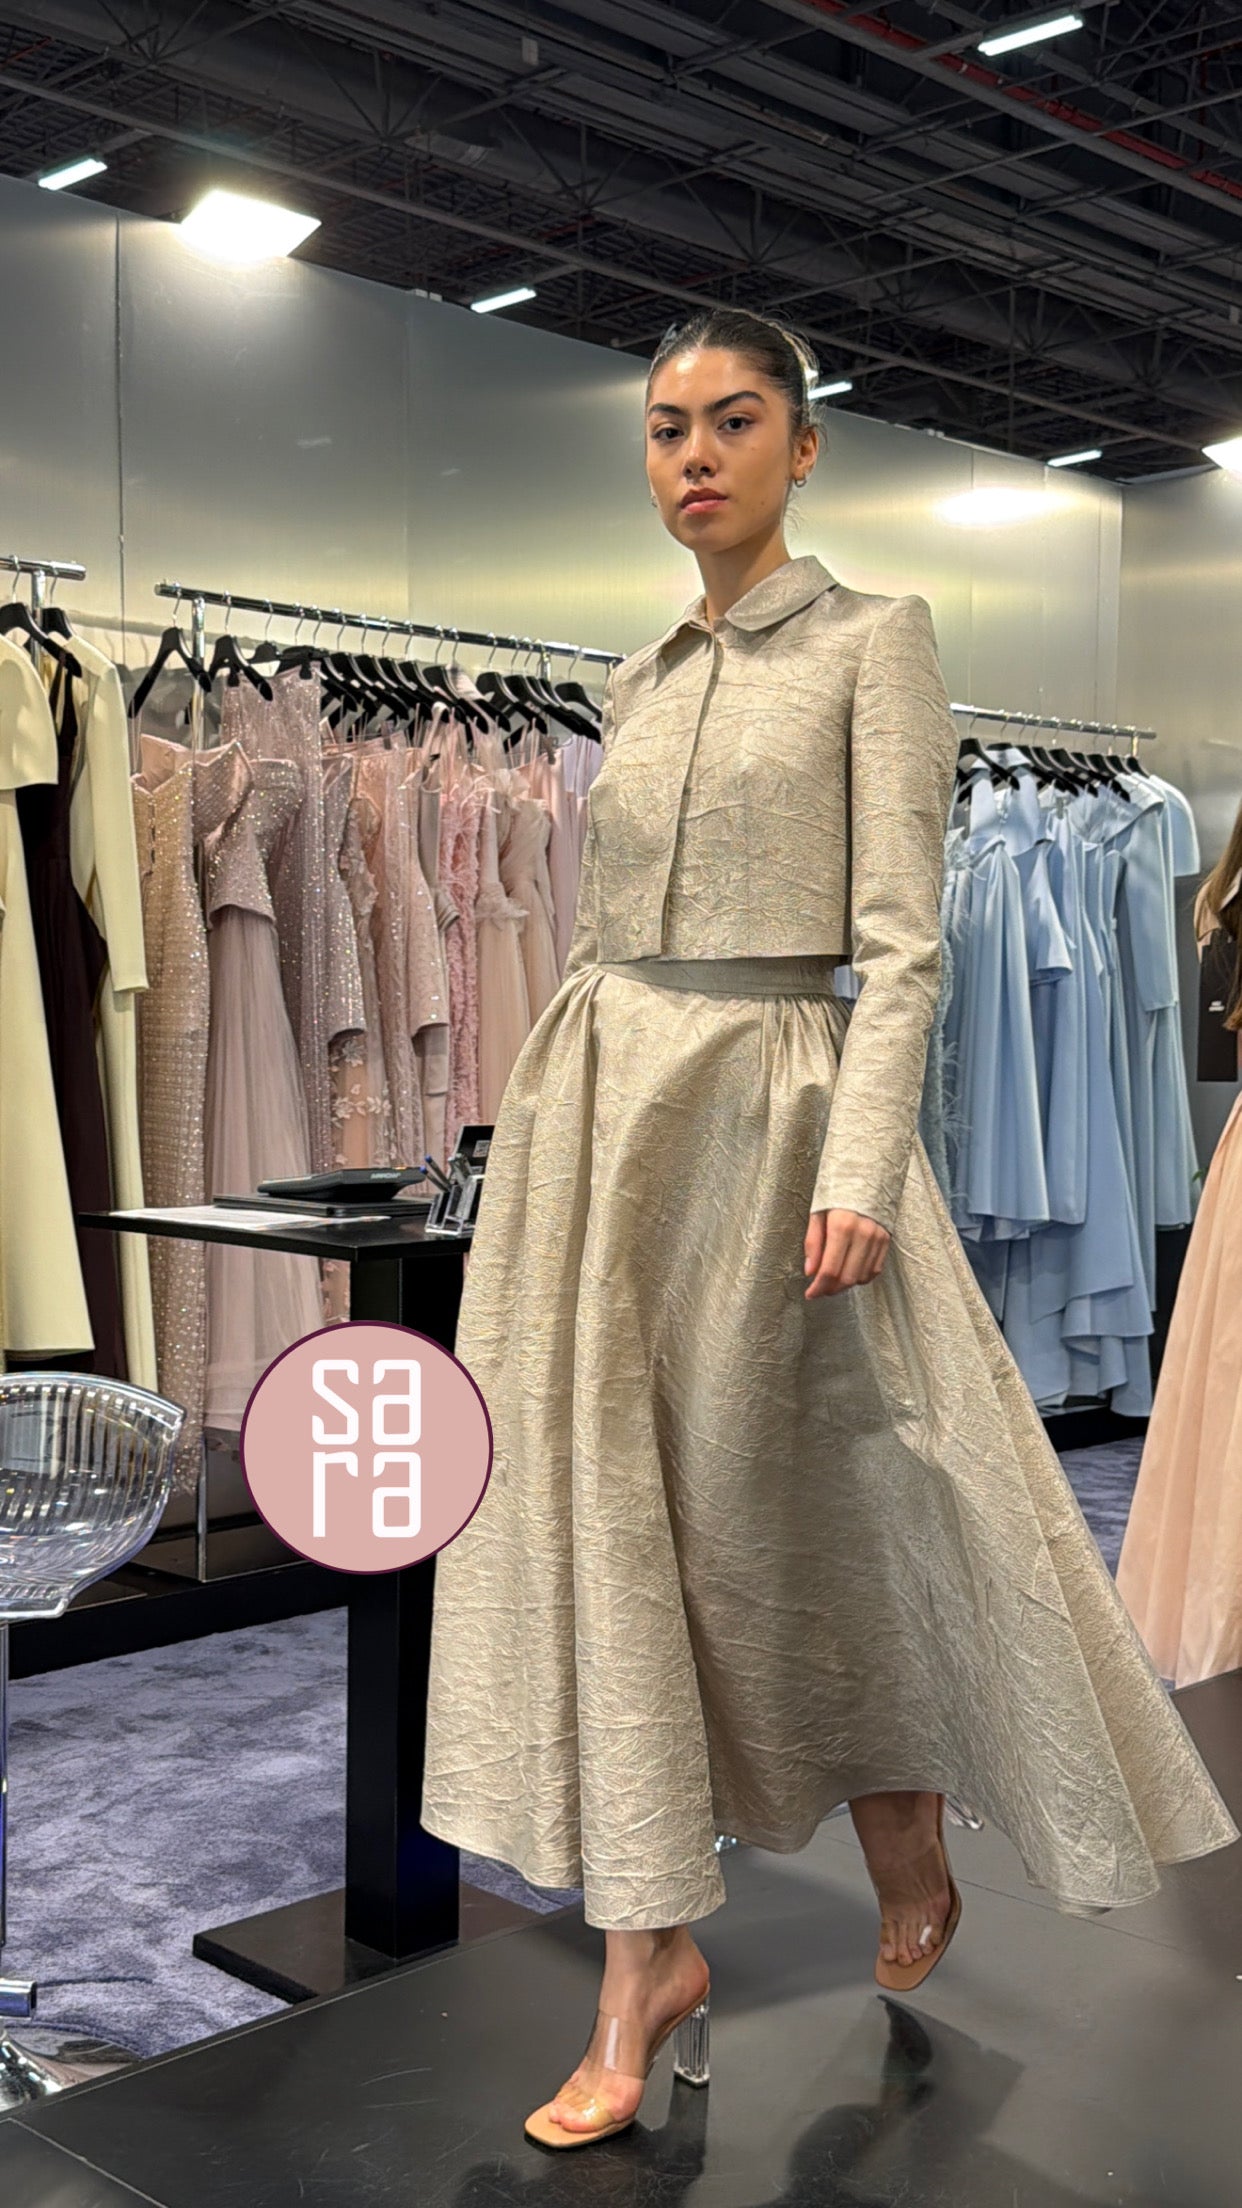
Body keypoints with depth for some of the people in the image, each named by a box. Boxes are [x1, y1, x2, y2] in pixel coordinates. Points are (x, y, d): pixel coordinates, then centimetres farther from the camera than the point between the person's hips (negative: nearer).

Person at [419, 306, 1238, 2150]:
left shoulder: (873, 642, -2)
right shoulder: (637, 682, 15)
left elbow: (902, 939, -10)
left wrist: (860, 1169, -19)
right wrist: (556, 1119, 13)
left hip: (765, 1098, -5)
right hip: (603, 1096, 6)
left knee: (812, 1501, 4)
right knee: (608, 1502, 1)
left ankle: (911, 1865, 31)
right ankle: (651, 1953, 12)